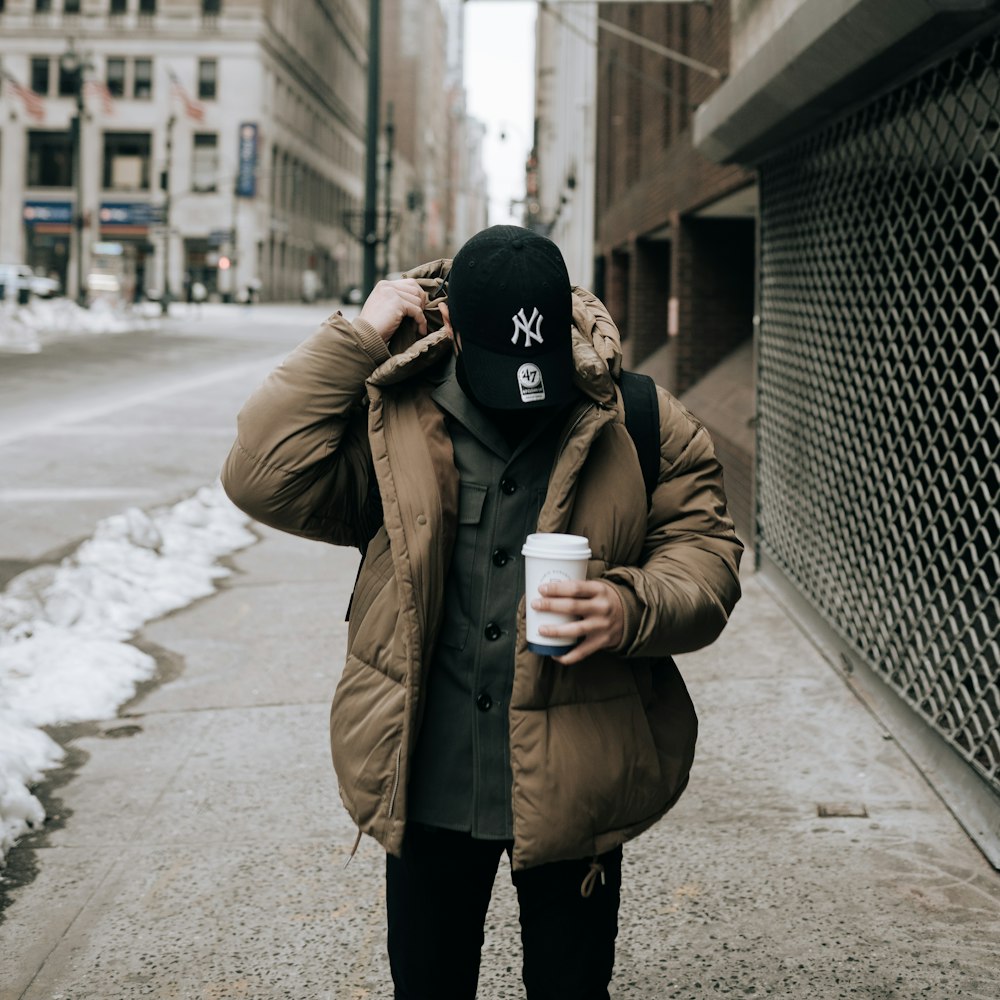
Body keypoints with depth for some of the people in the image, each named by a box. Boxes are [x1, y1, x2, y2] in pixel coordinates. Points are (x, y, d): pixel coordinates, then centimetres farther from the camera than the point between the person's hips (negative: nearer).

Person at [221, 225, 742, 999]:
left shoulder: (638, 425, -4)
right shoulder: (390, 419, -3)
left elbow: (705, 552, -2)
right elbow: (264, 478, -14)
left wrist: (633, 607, -23)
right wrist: (353, 343, -14)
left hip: (573, 788, 0)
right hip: (427, 787, 1)